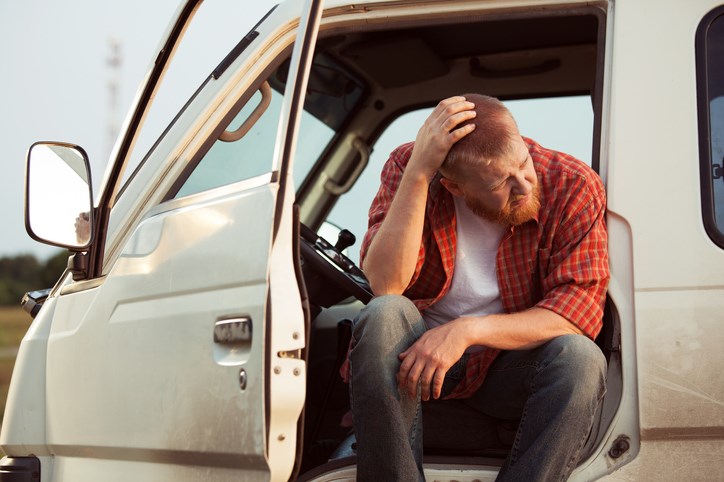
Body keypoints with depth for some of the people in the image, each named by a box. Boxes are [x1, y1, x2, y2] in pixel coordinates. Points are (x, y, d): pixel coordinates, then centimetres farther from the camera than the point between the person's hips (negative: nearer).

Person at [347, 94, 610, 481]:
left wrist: (468, 330, -31)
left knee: (581, 358, -31)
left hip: (511, 365, 0)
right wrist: (418, 172, -33)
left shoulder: (573, 187, -15)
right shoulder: (408, 167, -13)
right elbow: (384, 285, -26)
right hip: (418, 349, 0)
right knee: (384, 316, -33)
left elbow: (581, 311, -20)